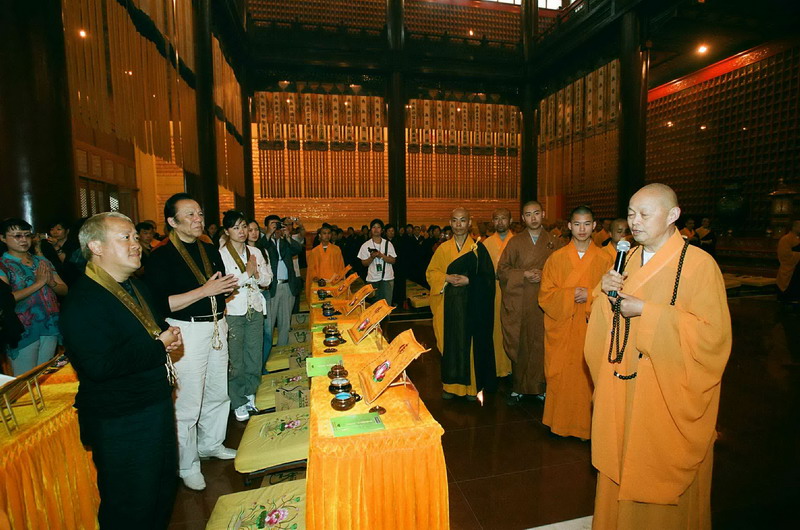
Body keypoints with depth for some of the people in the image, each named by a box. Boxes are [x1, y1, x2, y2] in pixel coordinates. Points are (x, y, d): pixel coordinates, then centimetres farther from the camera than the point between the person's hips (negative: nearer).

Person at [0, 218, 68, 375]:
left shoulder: (42, 261, 10)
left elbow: (64, 290, 8)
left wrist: (51, 282, -12)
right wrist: (38, 283, -15)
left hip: (50, 327, 4)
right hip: (23, 331, -4)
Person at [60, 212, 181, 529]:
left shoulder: (136, 287, 9)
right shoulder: (83, 300, -22)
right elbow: (100, 365, -32)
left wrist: (169, 336, 1)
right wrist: (159, 346, -21)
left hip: (157, 404, 9)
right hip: (119, 422, -9)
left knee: (164, 488, 25)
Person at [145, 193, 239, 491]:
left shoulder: (210, 250, 12)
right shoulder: (162, 256, -10)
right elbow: (161, 304, -18)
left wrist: (227, 287, 0)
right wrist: (205, 290, -21)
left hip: (217, 327, 7)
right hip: (187, 332, -7)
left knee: (219, 393, 17)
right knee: (187, 404, 0)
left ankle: (210, 443, 38)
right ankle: (187, 465, 20)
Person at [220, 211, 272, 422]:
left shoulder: (255, 252, 8)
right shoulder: (221, 255, -9)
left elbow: (267, 280, 9)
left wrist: (257, 274, -10)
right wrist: (247, 274, -15)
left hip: (255, 310, 5)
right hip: (233, 312, -5)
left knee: (254, 356, 12)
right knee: (236, 361, 3)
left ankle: (249, 394, 30)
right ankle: (238, 403, 20)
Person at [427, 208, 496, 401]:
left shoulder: (478, 248, 0)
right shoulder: (443, 248, 7)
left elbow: (488, 276, -2)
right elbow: (431, 272, 7)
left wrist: (468, 280, -16)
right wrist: (447, 278, -10)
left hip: (472, 305, -2)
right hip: (449, 305, 2)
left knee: (471, 342, 4)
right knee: (450, 342, 6)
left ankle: (471, 385, 20)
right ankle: (451, 384, 21)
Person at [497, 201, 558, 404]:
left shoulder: (553, 242, 9)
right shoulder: (515, 242, 8)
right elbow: (502, 270, 4)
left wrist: (544, 275, -10)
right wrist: (523, 275, -10)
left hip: (544, 302, 0)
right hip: (518, 304, 0)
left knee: (541, 345, 0)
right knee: (519, 345, 3)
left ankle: (541, 387, 15)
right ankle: (518, 387, 15)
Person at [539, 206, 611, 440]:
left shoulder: (605, 259, 3)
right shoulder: (556, 258, 3)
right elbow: (545, 295, 1)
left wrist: (590, 295, -13)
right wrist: (569, 295, -15)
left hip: (591, 329, 0)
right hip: (561, 329, 0)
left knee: (587, 376, 3)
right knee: (561, 376, 4)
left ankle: (585, 425, 21)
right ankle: (559, 423, 21)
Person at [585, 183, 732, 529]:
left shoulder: (699, 264, -14)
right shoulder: (630, 259, 5)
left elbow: (713, 335, -18)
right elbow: (610, 317, 11)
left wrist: (647, 311, -23)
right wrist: (606, 291, -9)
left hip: (666, 394, -5)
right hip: (623, 386, 6)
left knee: (658, 475, 13)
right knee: (621, 467, 18)